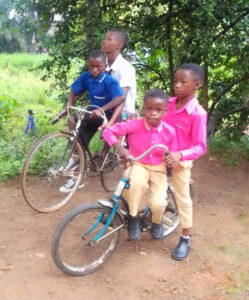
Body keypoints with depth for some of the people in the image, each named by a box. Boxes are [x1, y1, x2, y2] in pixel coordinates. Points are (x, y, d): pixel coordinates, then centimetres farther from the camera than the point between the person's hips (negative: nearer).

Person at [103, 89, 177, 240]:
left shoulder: (169, 131, -12)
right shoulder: (135, 125, -18)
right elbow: (108, 131, -16)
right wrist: (120, 148, -28)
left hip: (158, 169, 2)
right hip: (138, 165, -1)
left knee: (158, 204, -21)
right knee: (137, 182, -38)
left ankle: (156, 222, 20)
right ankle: (134, 218, -10)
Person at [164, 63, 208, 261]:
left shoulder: (198, 113, -22)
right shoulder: (169, 103, -5)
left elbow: (201, 147, -21)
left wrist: (180, 155, -36)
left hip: (179, 161, -5)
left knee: (182, 198, 7)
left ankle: (185, 239, 23)